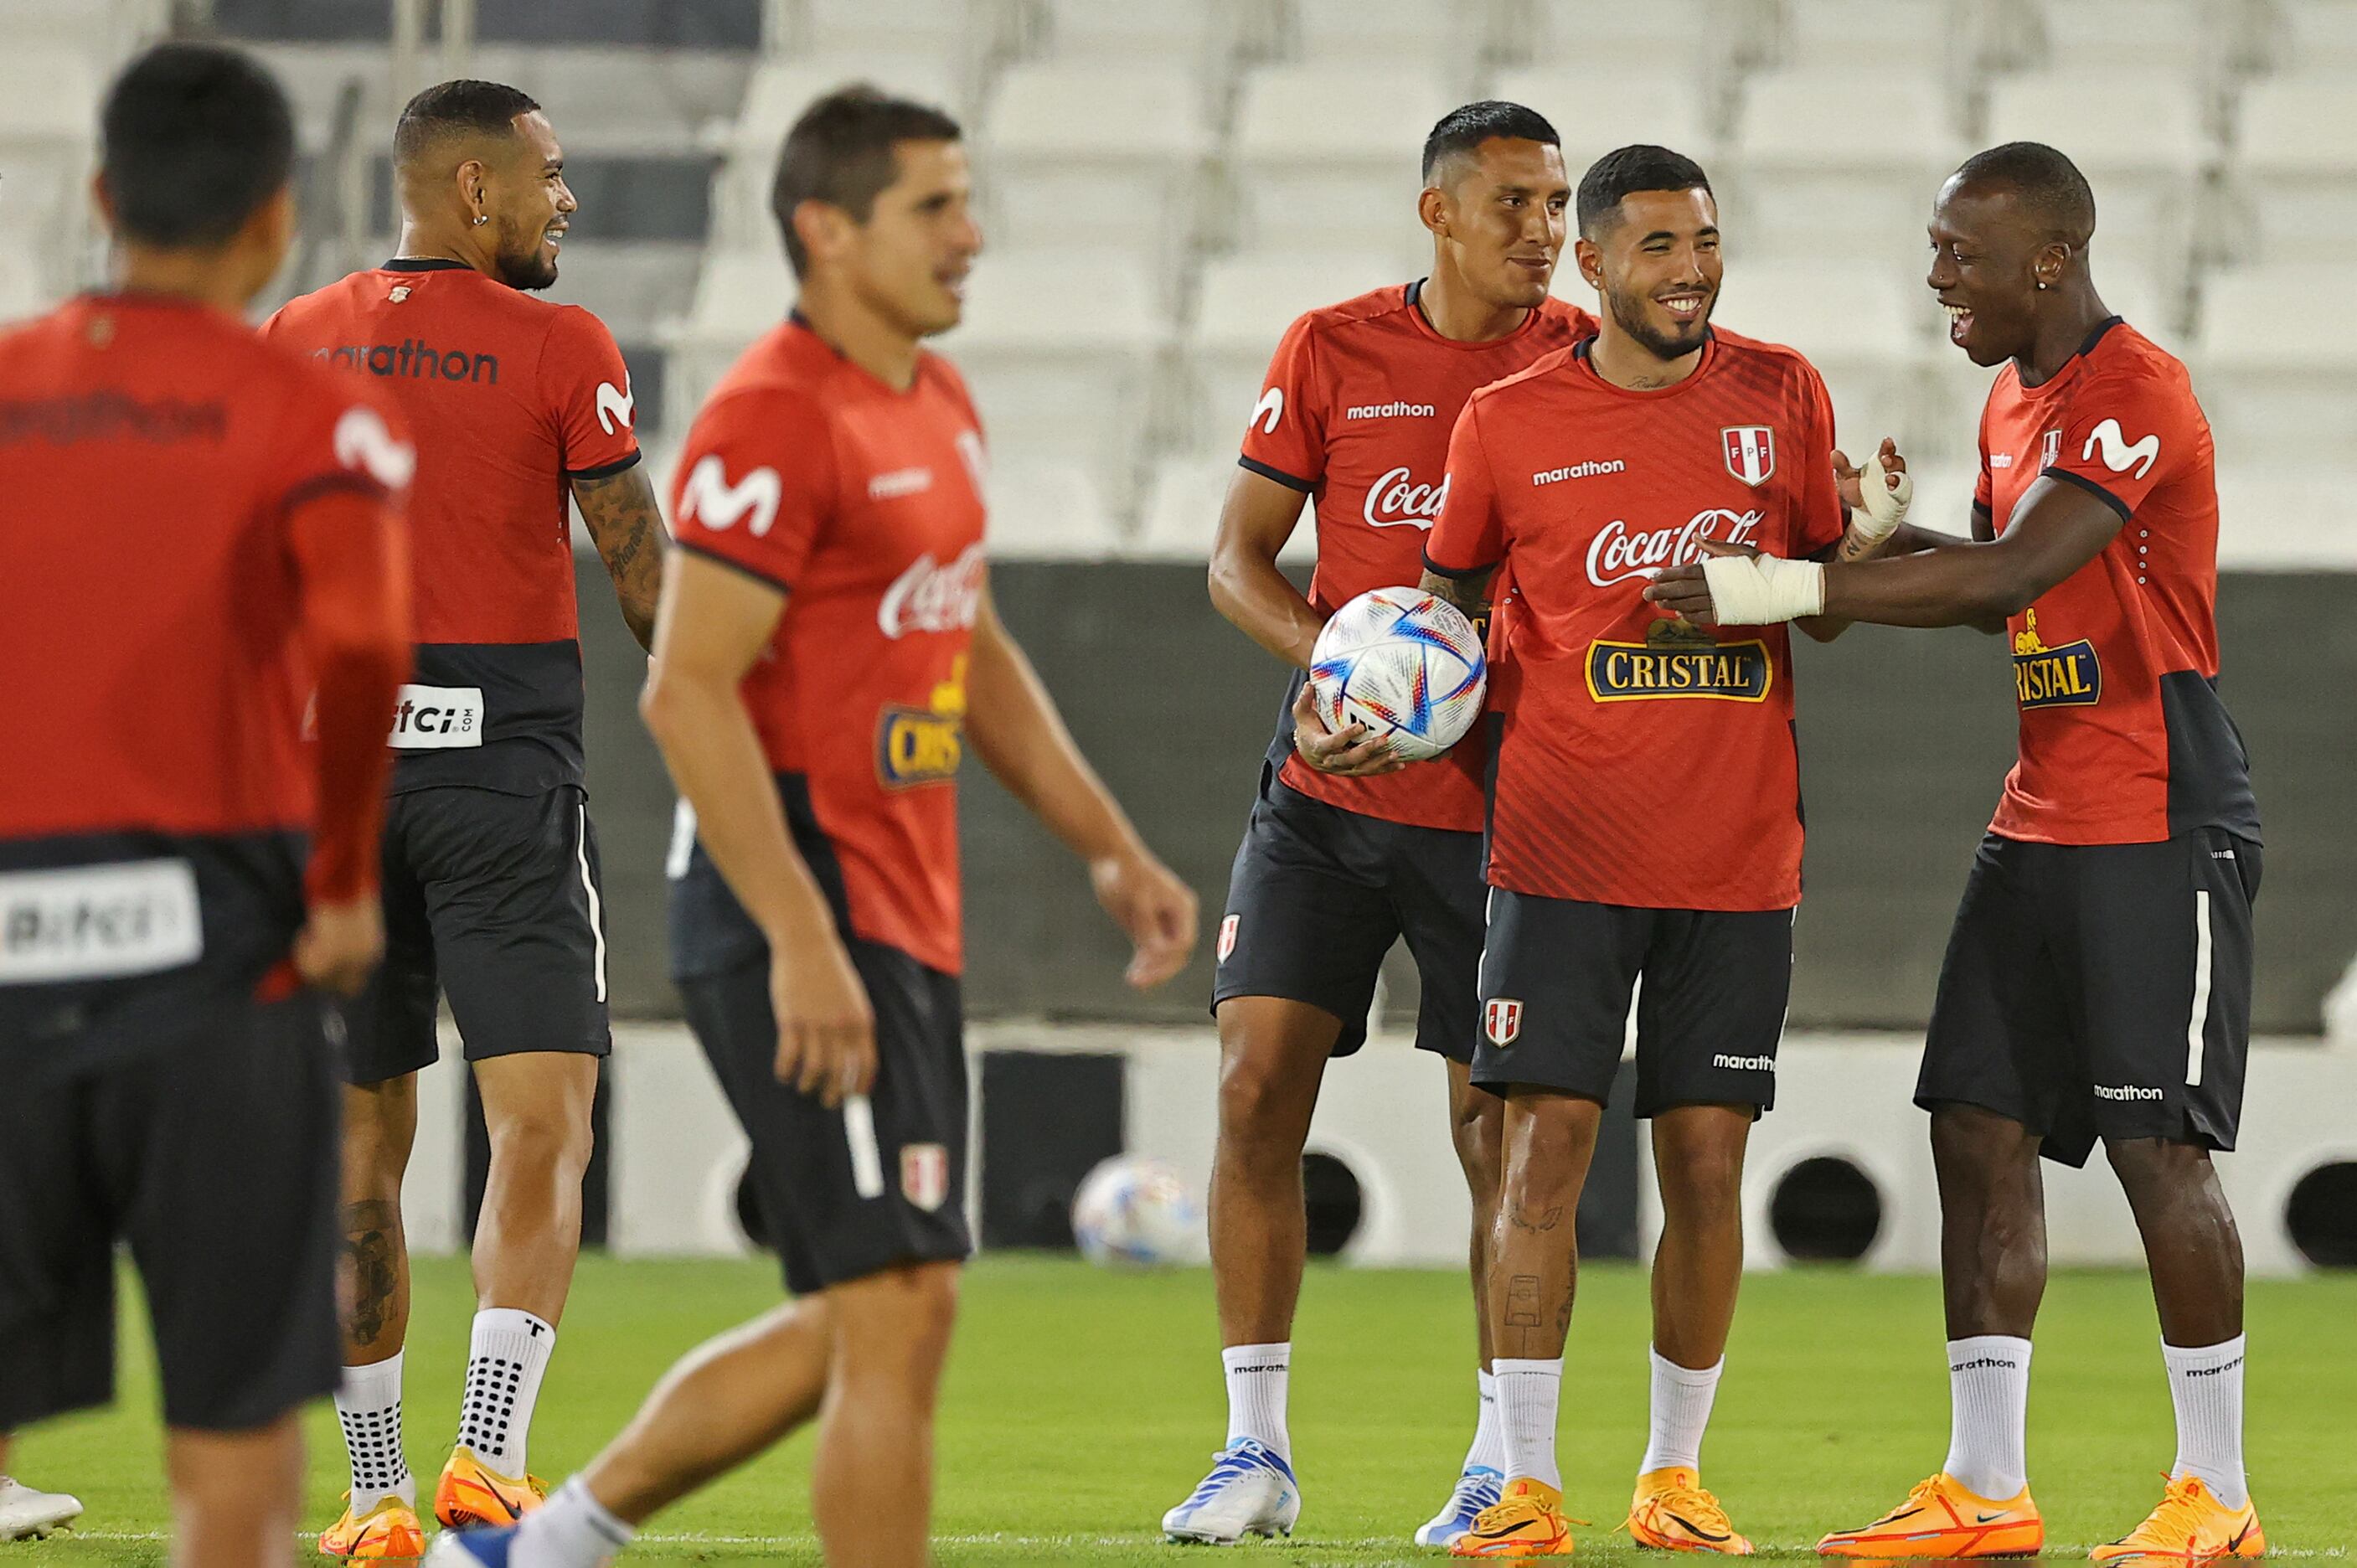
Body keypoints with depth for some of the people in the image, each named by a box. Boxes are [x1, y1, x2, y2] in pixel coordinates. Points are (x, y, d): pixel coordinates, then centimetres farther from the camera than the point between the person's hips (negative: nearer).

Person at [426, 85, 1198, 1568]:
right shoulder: (775, 419, -16)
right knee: (903, 1308, -10)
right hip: (799, 915, -10)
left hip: (906, 924, 10)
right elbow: (687, 692, -21)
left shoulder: (940, 404, 15)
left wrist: (1112, 848, 21)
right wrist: (803, 943, -25)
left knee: (858, 1325, 15)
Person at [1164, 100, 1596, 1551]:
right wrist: (1331, 657, -14)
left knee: (1497, 1120, -1)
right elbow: (1238, 559, 4)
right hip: (1325, 790, 1)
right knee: (1259, 1087, -5)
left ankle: (1507, 1463, 10)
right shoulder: (1333, 352, 2)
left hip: (1494, 801, -1)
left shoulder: (1583, 360, -1)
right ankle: (1257, 1449, 3)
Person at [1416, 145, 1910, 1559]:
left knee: (1708, 1161, 3)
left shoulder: (1783, 397, 6)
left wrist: (1874, 538, -9)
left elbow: (1825, 606, 11)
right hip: (1564, 846, -2)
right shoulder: (1511, 423, 1)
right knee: (1547, 1143, -7)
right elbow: (1447, 594, 13)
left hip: (1738, 857, 2)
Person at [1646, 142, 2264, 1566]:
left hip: (2161, 832, -9)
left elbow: (2013, 575, -24)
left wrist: (1789, 587, -24)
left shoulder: (2137, 395, -16)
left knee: (2161, 1144, -8)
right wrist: (1872, 537, 4)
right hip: (2039, 829, 9)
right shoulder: (2014, 398, 14)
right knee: (1980, 1127, 4)